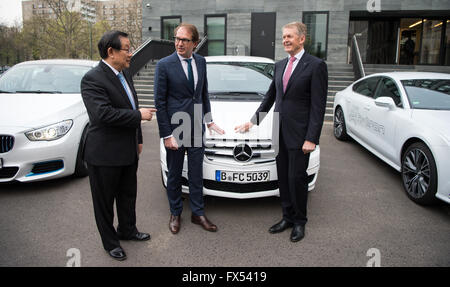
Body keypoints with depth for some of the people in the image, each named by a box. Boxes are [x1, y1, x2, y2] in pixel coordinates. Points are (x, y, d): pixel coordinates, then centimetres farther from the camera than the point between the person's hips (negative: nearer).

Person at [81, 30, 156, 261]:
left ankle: (127, 230, 43)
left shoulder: (124, 74, 9)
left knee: (128, 195, 23)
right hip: (105, 154, -8)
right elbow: (104, 114, -30)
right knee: (105, 201, 11)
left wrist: (138, 139, 17)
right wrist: (139, 115, -22)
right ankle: (110, 242, 29)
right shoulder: (92, 79, -18)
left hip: (128, 152, 9)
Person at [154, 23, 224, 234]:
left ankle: (198, 213, 27)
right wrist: (166, 135, -13)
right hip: (175, 129, -4)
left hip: (196, 129, 4)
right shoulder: (164, 65, -10)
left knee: (196, 174, 12)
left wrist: (209, 120, 12)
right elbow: (159, 102, -10)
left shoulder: (201, 62, 5)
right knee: (174, 175, 11)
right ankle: (175, 214, 29)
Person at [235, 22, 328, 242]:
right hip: (280, 132, 6)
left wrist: (311, 139, -17)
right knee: (283, 178, 12)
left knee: (297, 178, 1)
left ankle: (300, 222, 20)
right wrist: (253, 121, 21)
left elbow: (318, 106, -12)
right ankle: (288, 218, 28)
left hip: (299, 134, -6)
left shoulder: (316, 66, -8)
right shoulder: (280, 66, 13)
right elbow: (270, 96, 22)